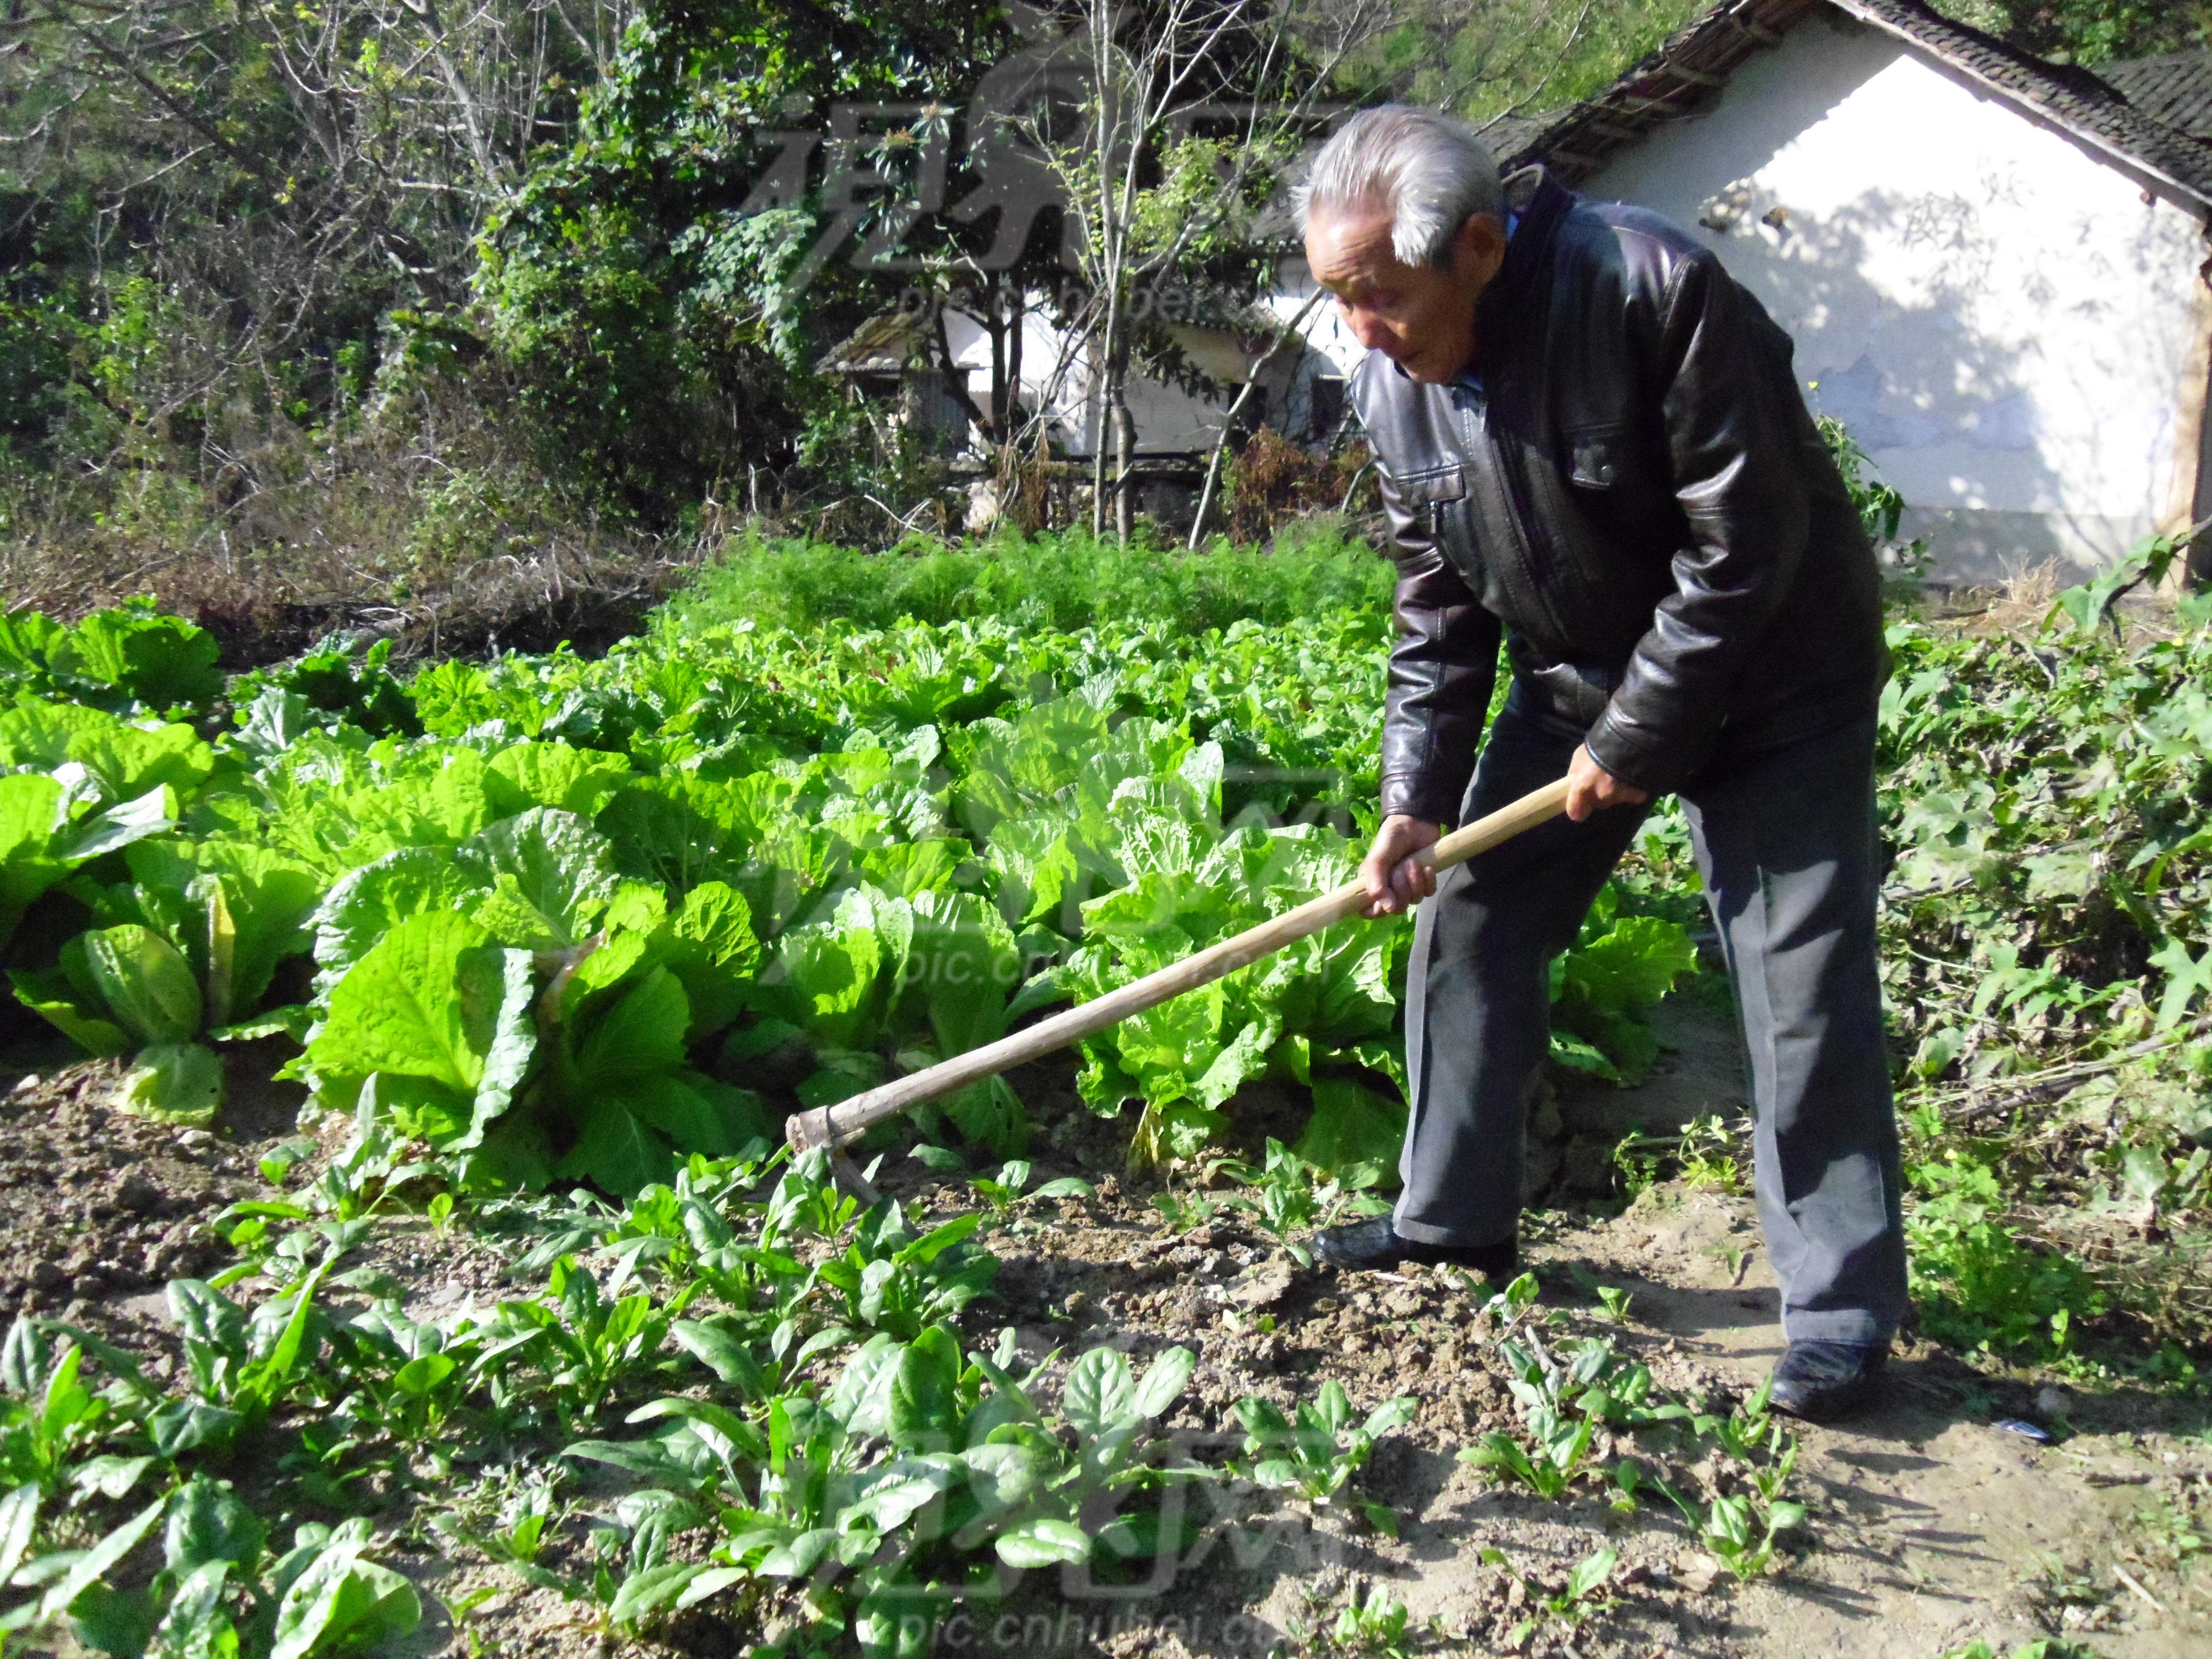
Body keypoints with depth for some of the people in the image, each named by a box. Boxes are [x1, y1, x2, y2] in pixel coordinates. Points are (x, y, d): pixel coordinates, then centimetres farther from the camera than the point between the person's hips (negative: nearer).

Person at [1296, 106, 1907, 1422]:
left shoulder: (1654, 288, -28)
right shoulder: (1394, 384, -7)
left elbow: (1744, 541, -25)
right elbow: (1439, 601, 0)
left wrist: (1638, 737, -21)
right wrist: (1417, 796, -7)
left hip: (1771, 674, -6)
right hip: (1576, 679, 7)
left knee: (1804, 979, -6)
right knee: (1471, 917, 5)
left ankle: (1844, 1306, 7)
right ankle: (1457, 1217, 21)